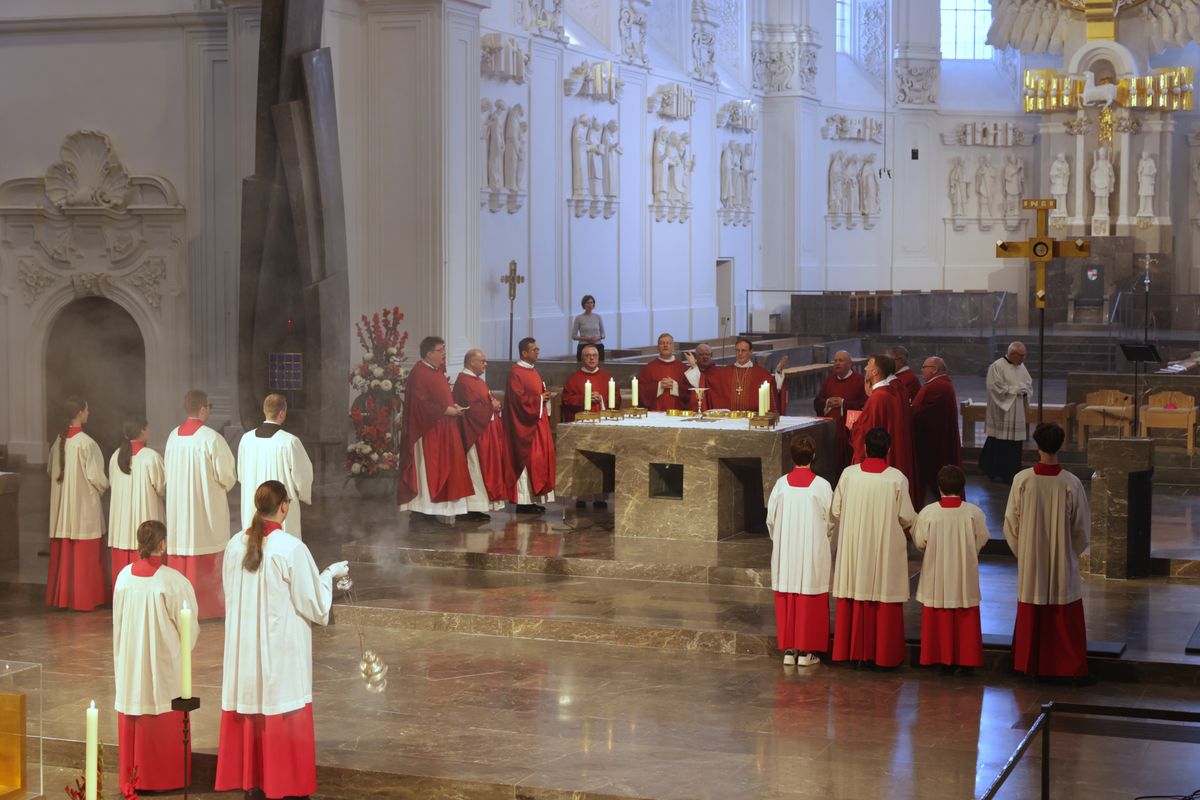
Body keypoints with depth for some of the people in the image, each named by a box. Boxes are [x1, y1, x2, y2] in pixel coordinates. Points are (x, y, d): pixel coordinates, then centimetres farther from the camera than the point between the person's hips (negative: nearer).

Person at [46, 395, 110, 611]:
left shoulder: (59, 441, 2)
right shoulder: (86, 443, -17)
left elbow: (51, 469, 13)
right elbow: (95, 476, -17)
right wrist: (104, 487, 4)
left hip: (61, 505, 6)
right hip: (84, 505, -6)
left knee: (63, 553, 12)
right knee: (84, 554, 1)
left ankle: (61, 596, 17)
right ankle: (83, 598, 4)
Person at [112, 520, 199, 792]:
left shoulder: (124, 576, -5)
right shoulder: (173, 580, -18)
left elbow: (118, 621, 5)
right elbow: (189, 625, -10)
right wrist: (185, 646, 11)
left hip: (130, 661, 4)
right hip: (164, 662, -4)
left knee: (134, 721, 14)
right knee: (165, 725, 8)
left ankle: (134, 776, 21)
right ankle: (164, 777, 14)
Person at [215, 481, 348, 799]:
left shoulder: (235, 545, -3)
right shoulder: (292, 548, -19)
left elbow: (232, 594, 11)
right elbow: (313, 605, -12)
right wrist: (329, 574, 4)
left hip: (244, 647, 5)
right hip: (282, 648, -5)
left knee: (249, 706, 14)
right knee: (282, 715, 5)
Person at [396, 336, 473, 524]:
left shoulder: (437, 372, 15)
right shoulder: (419, 373, -14)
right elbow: (421, 404, -20)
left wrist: (453, 406, 4)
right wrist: (446, 410, -17)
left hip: (442, 430, 10)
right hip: (427, 431, -10)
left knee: (439, 472, 8)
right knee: (425, 471, -7)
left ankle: (430, 513, 11)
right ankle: (419, 513, -3)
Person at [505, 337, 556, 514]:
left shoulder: (533, 371, 15)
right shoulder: (516, 373, -13)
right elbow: (519, 399, -20)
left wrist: (545, 397, 4)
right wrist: (539, 399, -13)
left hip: (538, 422, 9)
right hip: (525, 425, -9)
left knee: (540, 458, 8)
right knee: (527, 460, -8)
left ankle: (535, 498, 13)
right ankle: (524, 501, -3)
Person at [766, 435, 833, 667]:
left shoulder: (781, 484, -5)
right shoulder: (822, 485, -11)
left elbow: (771, 518, 3)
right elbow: (831, 522, -3)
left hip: (785, 551, 2)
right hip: (813, 551, -2)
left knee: (786, 599, 9)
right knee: (810, 600, 5)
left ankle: (788, 650, 12)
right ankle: (806, 651, 6)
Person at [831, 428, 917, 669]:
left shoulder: (848, 473, -7)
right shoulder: (897, 478, -12)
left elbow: (835, 512, 0)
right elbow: (907, 518, -7)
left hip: (853, 548, 2)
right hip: (886, 550, -2)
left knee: (854, 599, 11)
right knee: (885, 600, 7)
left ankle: (854, 651, 16)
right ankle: (883, 654, 11)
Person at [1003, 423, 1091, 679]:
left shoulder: (1022, 480, -13)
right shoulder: (1071, 484, -15)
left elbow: (1011, 522, -4)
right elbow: (1082, 527, -5)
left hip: (1031, 562, 1)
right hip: (1063, 562, -1)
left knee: (1031, 617, 14)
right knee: (1065, 620, 9)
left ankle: (1029, 666, 23)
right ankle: (1068, 668, 15)